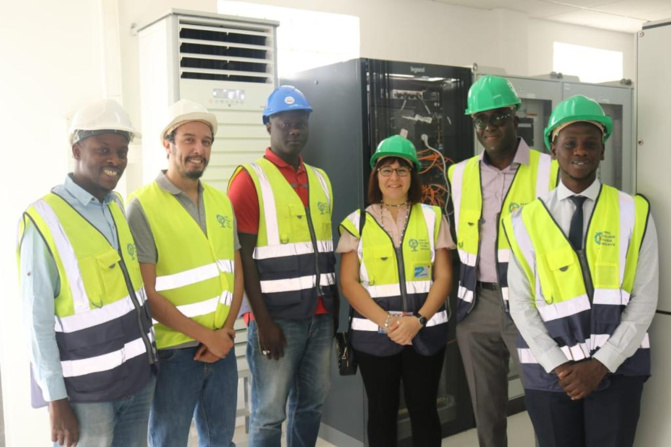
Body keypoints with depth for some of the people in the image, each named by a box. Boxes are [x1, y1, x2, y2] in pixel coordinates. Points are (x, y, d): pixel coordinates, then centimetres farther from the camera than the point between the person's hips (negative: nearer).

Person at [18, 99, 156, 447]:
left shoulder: (120, 207, 4)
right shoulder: (44, 220, -15)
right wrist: (56, 399, -14)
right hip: (85, 390, -6)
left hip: (138, 376, 6)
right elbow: (37, 320, -14)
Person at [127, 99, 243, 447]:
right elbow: (147, 293, -14)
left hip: (222, 346, 5)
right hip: (173, 351, -5)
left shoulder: (222, 202, 7)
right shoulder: (144, 205, -11)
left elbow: (236, 272, 9)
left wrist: (226, 330, -5)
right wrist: (205, 335, -12)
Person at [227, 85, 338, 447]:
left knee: (311, 403, 14)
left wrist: (336, 307, 13)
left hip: (321, 315, 6)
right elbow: (243, 257, -10)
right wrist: (263, 321, -14)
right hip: (277, 316, -6)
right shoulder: (250, 178, -6)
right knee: (269, 413, 2)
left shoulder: (321, 179, 13)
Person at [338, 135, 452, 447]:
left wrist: (418, 319, -14)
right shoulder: (357, 222, 3)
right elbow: (349, 283, -3)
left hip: (426, 331, 1)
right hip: (374, 333, 0)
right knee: (382, 411, 10)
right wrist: (387, 321, -14)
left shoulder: (432, 217, 5)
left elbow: (444, 277, 1)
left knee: (424, 409, 8)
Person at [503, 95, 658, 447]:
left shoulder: (633, 213, 0)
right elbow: (521, 303, -1)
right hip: (548, 372, 1)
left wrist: (602, 363, -10)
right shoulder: (527, 221, 0)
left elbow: (644, 299, -3)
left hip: (618, 368, 0)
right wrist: (558, 365, -10)